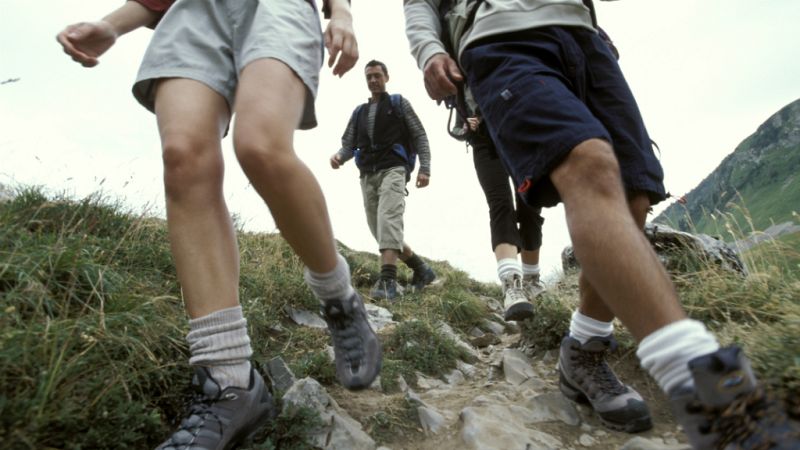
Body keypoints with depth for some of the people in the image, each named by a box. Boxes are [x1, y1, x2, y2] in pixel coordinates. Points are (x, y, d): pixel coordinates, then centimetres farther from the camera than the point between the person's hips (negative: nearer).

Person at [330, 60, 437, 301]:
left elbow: (419, 136, 6)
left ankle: (387, 280, -38)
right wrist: (339, 156, -7)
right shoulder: (359, 112, 25)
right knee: (379, 229, 2)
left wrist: (424, 168, -7)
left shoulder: (399, 103, 13)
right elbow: (348, 144, 17)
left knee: (388, 219, -27)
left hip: (393, 169, -5)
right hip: (368, 175, 6)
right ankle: (421, 269, 15)